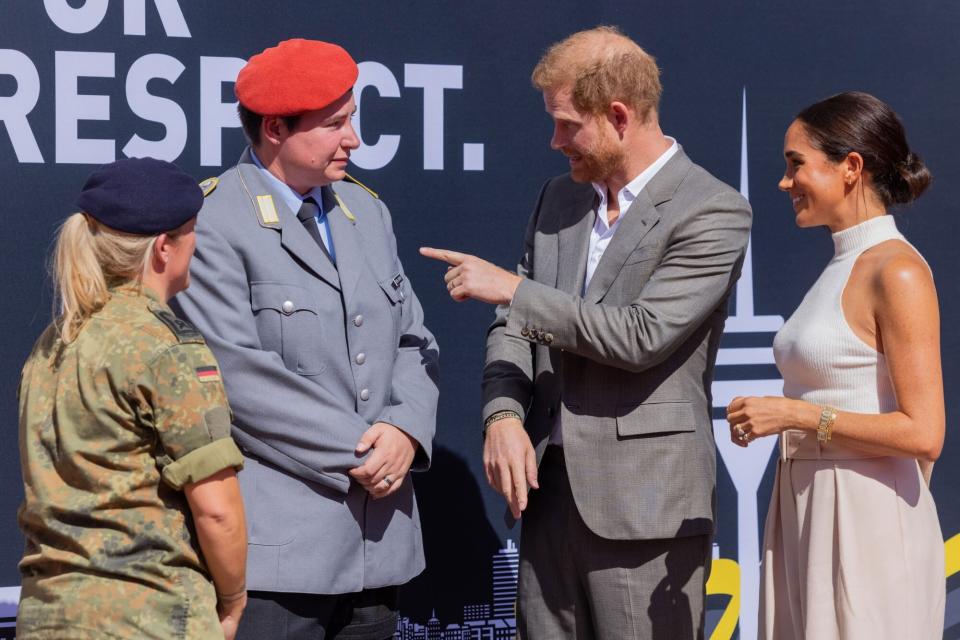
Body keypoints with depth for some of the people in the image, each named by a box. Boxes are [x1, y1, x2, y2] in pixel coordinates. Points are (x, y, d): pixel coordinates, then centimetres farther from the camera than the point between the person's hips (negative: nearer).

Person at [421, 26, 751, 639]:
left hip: (644, 503, -6)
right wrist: (503, 415, -6)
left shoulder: (714, 212, -9)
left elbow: (642, 335, -18)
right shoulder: (559, 197, 13)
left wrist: (512, 289, -13)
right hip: (547, 489, 6)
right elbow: (514, 325, 13)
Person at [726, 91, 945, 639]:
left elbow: (923, 434, -18)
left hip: (866, 520, -9)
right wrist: (766, 418, 10)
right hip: (807, 512, 9)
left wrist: (795, 414, -16)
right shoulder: (841, 269, 15)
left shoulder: (899, 273, -13)